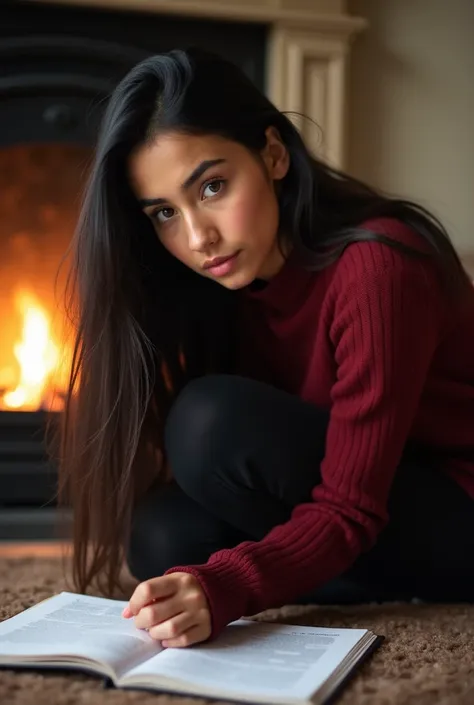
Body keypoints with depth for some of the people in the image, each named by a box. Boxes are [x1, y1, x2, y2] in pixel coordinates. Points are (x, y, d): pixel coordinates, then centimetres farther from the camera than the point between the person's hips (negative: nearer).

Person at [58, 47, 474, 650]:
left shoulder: (376, 267, -26)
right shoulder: (225, 286, -3)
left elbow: (349, 511, -28)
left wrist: (221, 588, -41)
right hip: (359, 515, 7)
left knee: (215, 423, -26)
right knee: (163, 538, -17)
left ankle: (410, 590, -8)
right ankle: (390, 587, -3)